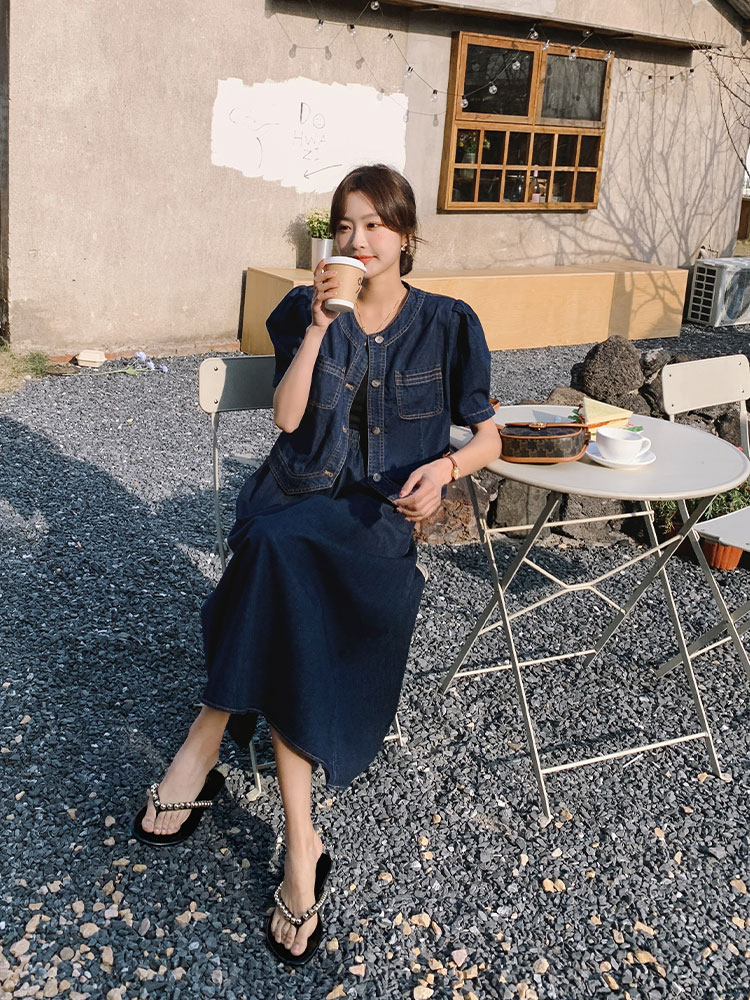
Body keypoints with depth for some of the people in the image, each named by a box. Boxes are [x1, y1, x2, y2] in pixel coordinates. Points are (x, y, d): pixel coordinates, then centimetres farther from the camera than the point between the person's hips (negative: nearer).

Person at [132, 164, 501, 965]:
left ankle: (205, 745, -23)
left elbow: (489, 437, 7)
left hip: (378, 512, -1)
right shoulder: (305, 310, 11)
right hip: (296, 495, 2)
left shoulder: (446, 324, 7)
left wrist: (445, 465, -14)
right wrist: (319, 326, -9)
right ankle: (300, 845, -28)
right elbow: (287, 417, -1)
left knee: (280, 548, -36)